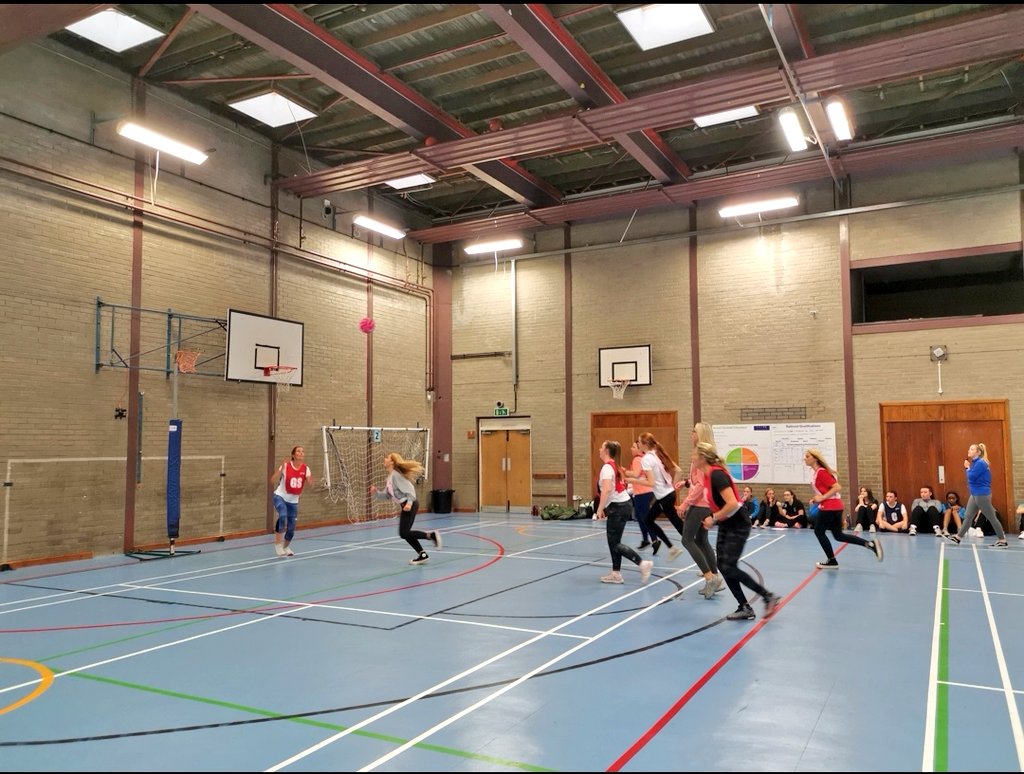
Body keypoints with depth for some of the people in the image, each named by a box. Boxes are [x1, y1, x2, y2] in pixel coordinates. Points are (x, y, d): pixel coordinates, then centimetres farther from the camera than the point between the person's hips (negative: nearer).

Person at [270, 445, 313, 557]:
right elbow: (272, 481, -23)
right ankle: (278, 543, -19)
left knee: (291, 528, 4)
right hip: (280, 496, -4)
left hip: (293, 501, 4)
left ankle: (286, 547, 34)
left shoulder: (305, 468, -6)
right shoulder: (286, 465, -16)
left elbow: (310, 484, -15)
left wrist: (310, 478, -34)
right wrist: (281, 468, -34)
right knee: (283, 516, -33)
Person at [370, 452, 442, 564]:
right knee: (405, 533, 10)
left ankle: (431, 535, -7)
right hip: (405, 505, 10)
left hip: (409, 505, -10)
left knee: (403, 533, -12)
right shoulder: (390, 476, 16)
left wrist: (409, 502, -29)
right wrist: (376, 492, 4)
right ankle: (423, 555, 15)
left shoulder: (395, 474, -13)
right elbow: (387, 495, 19)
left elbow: (409, 488, -19)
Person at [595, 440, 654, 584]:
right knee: (613, 542, 12)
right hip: (622, 505, 9)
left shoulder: (607, 467, -15)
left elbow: (607, 489, -28)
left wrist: (600, 508, -24)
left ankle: (643, 563, -8)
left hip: (617, 507, -9)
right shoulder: (614, 465, 14)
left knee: (615, 544, -4)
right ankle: (616, 574, 15)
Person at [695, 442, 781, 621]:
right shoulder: (710, 475, 4)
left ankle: (769, 597, 1)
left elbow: (733, 504, -30)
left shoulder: (717, 474, -24)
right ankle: (745, 608, 11)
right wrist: (713, 519, 8)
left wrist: (714, 518, -21)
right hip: (726, 525, 9)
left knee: (729, 568, -10)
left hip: (738, 525, -9)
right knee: (723, 566, 5)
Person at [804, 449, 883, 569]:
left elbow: (837, 488, -21)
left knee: (818, 532, 4)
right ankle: (871, 544, 7)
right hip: (835, 506, 10)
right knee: (838, 535, 12)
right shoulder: (817, 472, 14)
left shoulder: (821, 472, -16)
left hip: (829, 507, -10)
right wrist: (817, 498, 11)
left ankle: (832, 561, 12)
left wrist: (822, 498, -19)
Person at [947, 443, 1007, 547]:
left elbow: (971, 477, -21)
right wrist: (968, 467, 4)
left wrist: (968, 467, -5)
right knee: (968, 516, 10)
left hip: (982, 494, -10)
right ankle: (958, 537, 12)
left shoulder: (980, 463, -17)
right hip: (975, 494, 10)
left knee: (991, 518, -1)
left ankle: (1002, 540, 8)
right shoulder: (975, 462, 13)